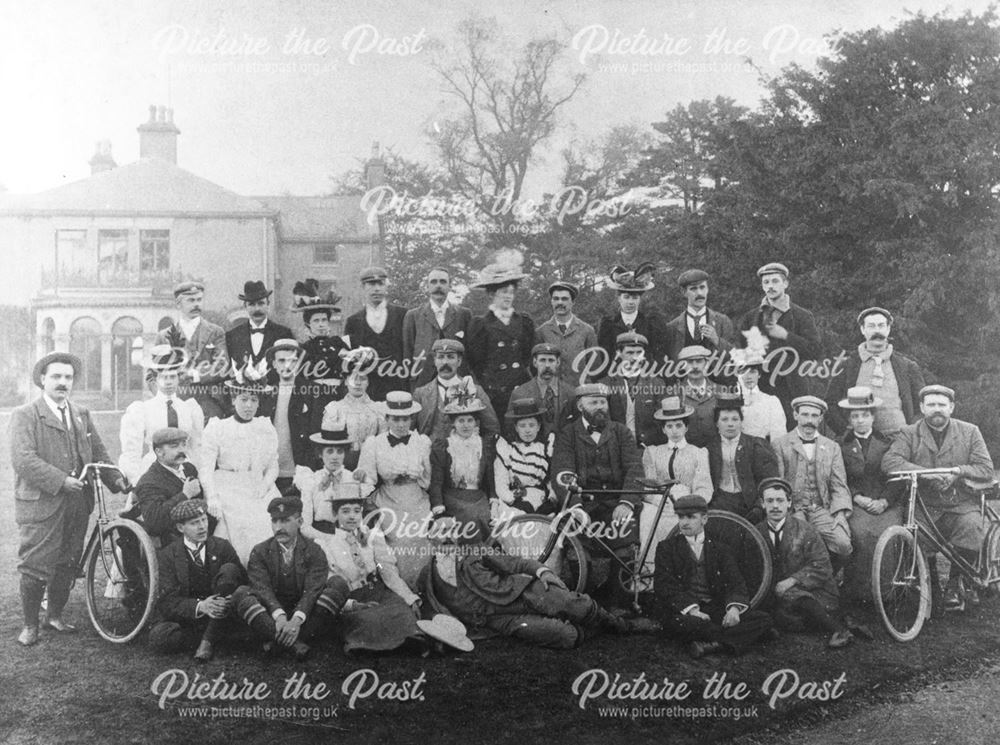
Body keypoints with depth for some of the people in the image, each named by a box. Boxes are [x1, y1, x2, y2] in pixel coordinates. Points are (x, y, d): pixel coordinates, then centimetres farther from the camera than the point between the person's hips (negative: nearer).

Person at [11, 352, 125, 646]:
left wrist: (115, 478, 2)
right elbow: (23, 459, -15)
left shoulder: (82, 415, 15)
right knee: (35, 567, -1)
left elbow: (99, 453, 18)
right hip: (40, 504, -5)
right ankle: (29, 624, 15)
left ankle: (54, 616, 29)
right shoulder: (24, 416, -4)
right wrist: (61, 481, -20)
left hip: (77, 504, 5)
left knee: (67, 565, 12)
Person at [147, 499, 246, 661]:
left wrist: (230, 601, -25)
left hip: (217, 618, 1)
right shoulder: (167, 555, -3)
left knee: (229, 570, -22)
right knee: (159, 638, -33)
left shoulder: (221, 546, 2)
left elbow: (243, 584, -1)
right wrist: (199, 606, -30)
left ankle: (208, 639, -22)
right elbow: (169, 601, -11)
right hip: (185, 618, -1)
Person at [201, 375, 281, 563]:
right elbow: (207, 468, -2)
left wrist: (264, 486, -6)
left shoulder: (267, 428, 14)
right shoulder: (216, 428, 5)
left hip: (259, 492, 3)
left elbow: (273, 467, 14)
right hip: (228, 490, -3)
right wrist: (212, 498, -15)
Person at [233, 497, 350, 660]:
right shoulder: (259, 552, 4)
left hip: (304, 613, 0)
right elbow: (263, 589, -11)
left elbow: (312, 590, -13)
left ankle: (279, 641, -33)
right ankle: (292, 642, -41)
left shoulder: (314, 552, 1)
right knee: (241, 593, -23)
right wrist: (279, 616, -32)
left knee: (338, 584, -22)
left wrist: (296, 620, -32)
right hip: (272, 614, 0)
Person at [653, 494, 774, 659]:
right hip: (683, 611, -3)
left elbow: (736, 582, 6)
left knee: (763, 619, -19)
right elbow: (665, 586, -4)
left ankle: (712, 643, -35)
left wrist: (734, 607, -18)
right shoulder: (667, 548, 8)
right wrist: (692, 610, -21)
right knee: (681, 623, -39)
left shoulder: (719, 549, 17)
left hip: (716, 611, 3)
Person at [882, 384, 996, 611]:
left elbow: (986, 469, 4)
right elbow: (890, 462, -11)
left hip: (961, 505, 1)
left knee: (971, 525, -30)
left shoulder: (969, 432, 11)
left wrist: (958, 471, -16)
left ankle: (955, 581, -4)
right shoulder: (909, 434, 6)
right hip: (925, 507, -1)